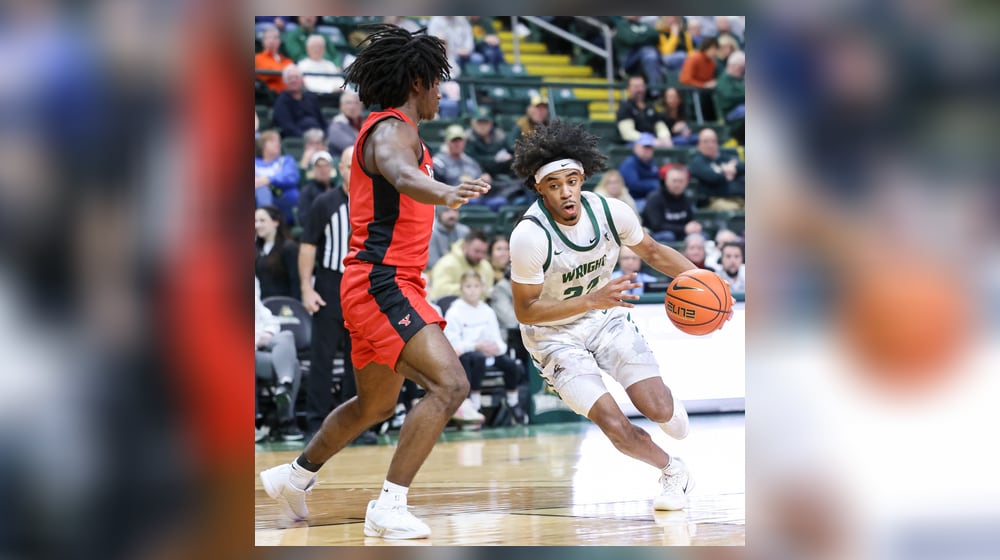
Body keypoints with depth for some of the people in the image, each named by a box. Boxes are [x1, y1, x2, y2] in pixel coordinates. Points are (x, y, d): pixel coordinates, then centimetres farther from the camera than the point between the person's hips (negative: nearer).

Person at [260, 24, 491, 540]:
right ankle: (388, 507, -23)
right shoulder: (393, 129, -15)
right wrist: (444, 192, -58)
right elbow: (402, 175, -39)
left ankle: (294, 477, 42)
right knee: (450, 383, -22)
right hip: (381, 283, -11)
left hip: (385, 284, 11)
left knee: (375, 405, 25)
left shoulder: (390, 129, 16)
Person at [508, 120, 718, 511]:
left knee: (658, 410, -13)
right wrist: (592, 301, -33)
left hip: (607, 319, 3)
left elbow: (652, 251, 4)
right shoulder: (529, 237, -28)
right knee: (616, 427, -17)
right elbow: (525, 311, -22)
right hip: (555, 336, -3)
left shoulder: (611, 212, -15)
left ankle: (669, 405, 27)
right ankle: (672, 471, 13)